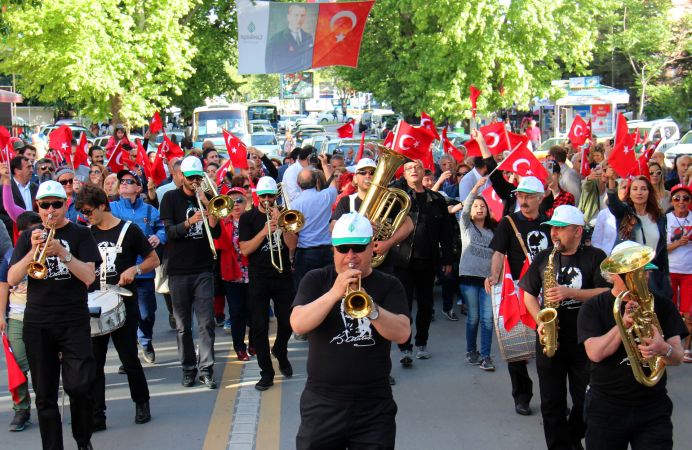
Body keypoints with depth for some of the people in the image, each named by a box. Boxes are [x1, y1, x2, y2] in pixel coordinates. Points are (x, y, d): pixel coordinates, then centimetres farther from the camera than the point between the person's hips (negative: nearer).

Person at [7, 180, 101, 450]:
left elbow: (89, 277, -10)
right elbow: (11, 279, -1)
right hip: (36, 323, 3)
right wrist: (33, 251, -16)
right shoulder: (28, 237, 9)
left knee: (79, 386, -13)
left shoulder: (80, 234, 2)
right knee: (45, 394, 5)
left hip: (74, 321, -3)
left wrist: (62, 252, -22)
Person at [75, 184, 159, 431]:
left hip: (123, 305, -4)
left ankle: (142, 403, 25)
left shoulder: (128, 230, -4)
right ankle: (96, 416, 5)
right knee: (94, 362, 1)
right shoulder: (88, 234, 8)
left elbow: (153, 260, 0)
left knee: (129, 359, 3)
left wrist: (134, 269, -18)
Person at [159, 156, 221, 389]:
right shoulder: (171, 198, 2)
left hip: (203, 269, 1)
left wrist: (207, 206, -11)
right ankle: (188, 369, 13)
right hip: (178, 270, -1)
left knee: (206, 323, -5)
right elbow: (168, 232, -9)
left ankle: (206, 369, -2)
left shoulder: (206, 198, 9)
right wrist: (189, 222, -26)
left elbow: (216, 232, 1)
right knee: (183, 325, 5)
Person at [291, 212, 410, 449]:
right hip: (322, 404, 0)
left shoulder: (389, 286, 2)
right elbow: (297, 324, -12)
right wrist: (334, 293, -25)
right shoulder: (315, 280, 3)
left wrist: (370, 307, -29)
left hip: (374, 406, 0)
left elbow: (402, 333, -12)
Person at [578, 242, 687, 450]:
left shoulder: (661, 305, 3)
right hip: (606, 408, -1)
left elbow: (678, 357, -3)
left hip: (654, 409, 1)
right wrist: (624, 323, -26)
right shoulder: (593, 308, -2)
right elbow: (595, 353, -15)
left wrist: (663, 349, -26)